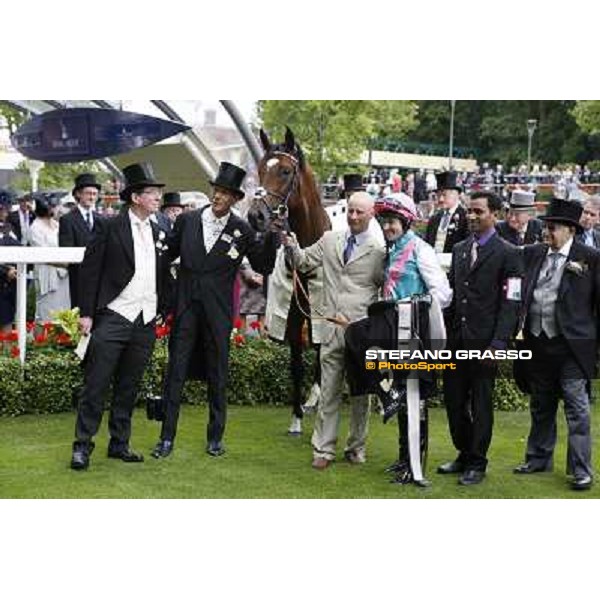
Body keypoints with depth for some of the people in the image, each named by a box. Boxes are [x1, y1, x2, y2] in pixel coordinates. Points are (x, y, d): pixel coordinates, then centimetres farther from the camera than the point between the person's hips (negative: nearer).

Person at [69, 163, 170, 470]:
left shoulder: (159, 234, 12)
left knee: (128, 387, 11)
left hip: (145, 323, 5)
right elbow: (89, 270, -6)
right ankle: (82, 445, 2)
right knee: (95, 384, -4)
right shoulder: (109, 227, -5)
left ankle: (119, 444, 19)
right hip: (113, 318, -5)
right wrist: (86, 313, -10)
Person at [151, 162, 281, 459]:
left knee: (217, 376, 8)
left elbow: (264, 267, 1)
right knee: (176, 373, 0)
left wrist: (271, 236, -13)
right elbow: (167, 254, 13)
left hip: (218, 312, -1)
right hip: (186, 308, 1)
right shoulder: (187, 220, 4)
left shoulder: (242, 230, 0)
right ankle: (167, 438, 5)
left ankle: (215, 437, 19)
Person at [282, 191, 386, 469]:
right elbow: (304, 261, 9)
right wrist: (292, 246, -9)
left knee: (360, 393, 8)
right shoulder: (330, 240, 10)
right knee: (328, 392, 6)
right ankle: (323, 449, 12)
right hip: (332, 328, 2)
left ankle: (356, 447, 22)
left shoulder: (378, 251, -1)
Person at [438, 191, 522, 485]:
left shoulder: (508, 254, -5)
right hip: (456, 339, 6)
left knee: (480, 403, 3)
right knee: (453, 400, 9)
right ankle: (464, 454, 25)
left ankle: (477, 464, 15)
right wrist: (445, 330, 9)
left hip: (484, 341, -5)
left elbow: (510, 303, -10)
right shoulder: (459, 249, 14)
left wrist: (498, 343, -16)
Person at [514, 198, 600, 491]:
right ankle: (538, 458, 31)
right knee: (541, 406, 17)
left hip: (572, 346, -5)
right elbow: (521, 293, 9)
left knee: (577, 408, -3)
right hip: (538, 344, 5)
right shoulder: (533, 254, 8)